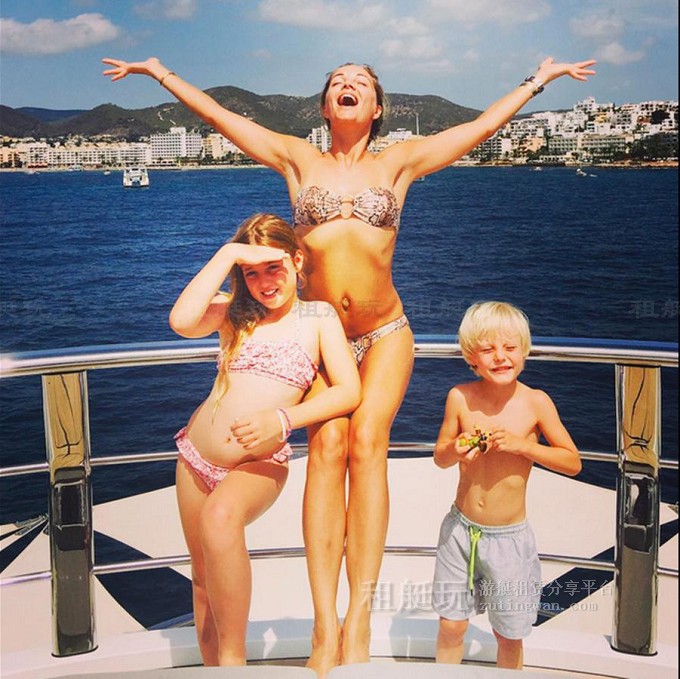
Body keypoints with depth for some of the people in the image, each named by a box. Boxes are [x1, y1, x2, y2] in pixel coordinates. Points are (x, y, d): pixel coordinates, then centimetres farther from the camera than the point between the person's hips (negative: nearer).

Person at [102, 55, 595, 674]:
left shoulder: (399, 163, 9)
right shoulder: (298, 159, 10)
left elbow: (483, 125, 15)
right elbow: (218, 114, 14)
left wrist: (542, 78, 23)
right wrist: (160, 73, 19)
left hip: (385, 335, 0)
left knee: (366, 440, -22)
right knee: (327, 445, -20)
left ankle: (359, 619, -19)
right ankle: (325, 625, -19)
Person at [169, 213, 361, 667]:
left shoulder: (319, 316, 2)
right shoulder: (234, 311, 6)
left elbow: (350, 391, -8)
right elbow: (182, 321, -16)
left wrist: (284, 418, -22)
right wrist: (228, 254, -11)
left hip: (260, 463, -4)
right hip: (196, 456, 4)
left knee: (219, 518, -35)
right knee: (203, 577, 12)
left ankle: (234, 657, -22)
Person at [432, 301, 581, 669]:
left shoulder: (535, 402, -13)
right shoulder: (460, 397, -9)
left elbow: (573, 462, -8)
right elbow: (439, 455, 3)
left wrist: (521, 445, -22)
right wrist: (455, 452, -21)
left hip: (509, 536, -1)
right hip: (460, 528, 2)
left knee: (508, 635, 12)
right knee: (451, 625, 13)